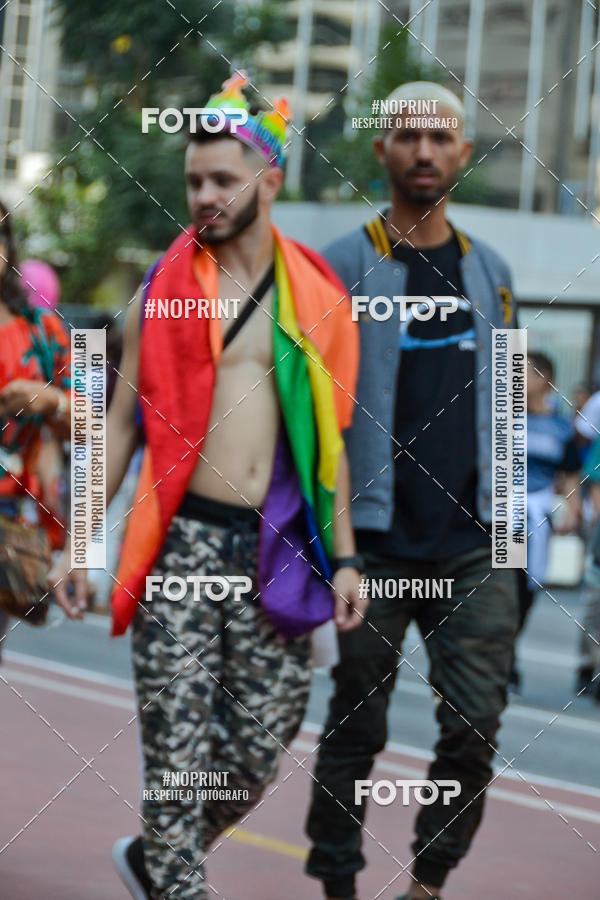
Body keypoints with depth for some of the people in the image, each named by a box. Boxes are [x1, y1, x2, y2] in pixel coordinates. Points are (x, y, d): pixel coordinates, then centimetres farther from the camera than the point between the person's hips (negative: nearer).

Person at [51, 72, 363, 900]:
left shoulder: (313, 298, 9)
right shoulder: (164, 290, 5)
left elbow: (328, 437, 13)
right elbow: (121, 425, 8)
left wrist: (344, 557, 7)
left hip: (277, 550, 2)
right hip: (184, 539, -2)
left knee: (260, 745, 4)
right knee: (177, 741, -5)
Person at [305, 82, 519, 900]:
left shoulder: (489, 271, 12)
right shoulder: (344, 265, -1)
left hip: (475, 544, 3)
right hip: (376, 540, -3)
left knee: (476, 726, -6)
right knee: (357, 725, 4)